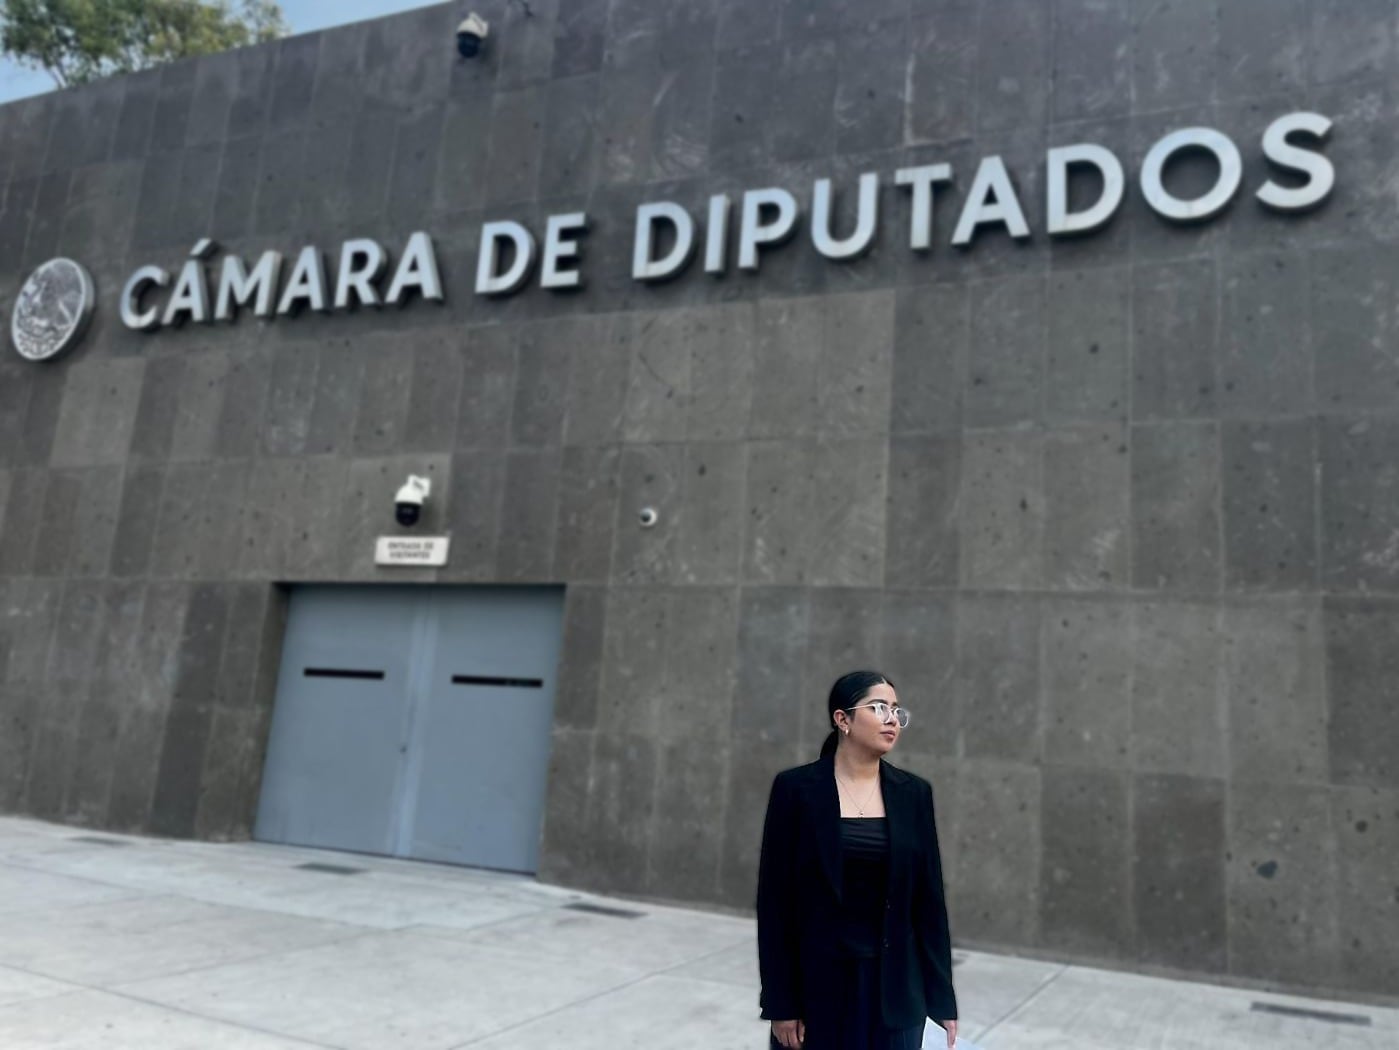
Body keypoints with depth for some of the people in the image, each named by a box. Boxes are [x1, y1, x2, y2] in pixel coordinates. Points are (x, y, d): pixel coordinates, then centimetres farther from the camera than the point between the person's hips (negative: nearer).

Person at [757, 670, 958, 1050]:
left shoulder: (913, 793, 1)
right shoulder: (796, 788, -8)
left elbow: (929, 895, 4)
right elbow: (774, 898, -7)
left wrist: (942, 998, 3)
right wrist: (779, 1001, -8)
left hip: (893, 985, 3)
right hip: (817, 983, -2)